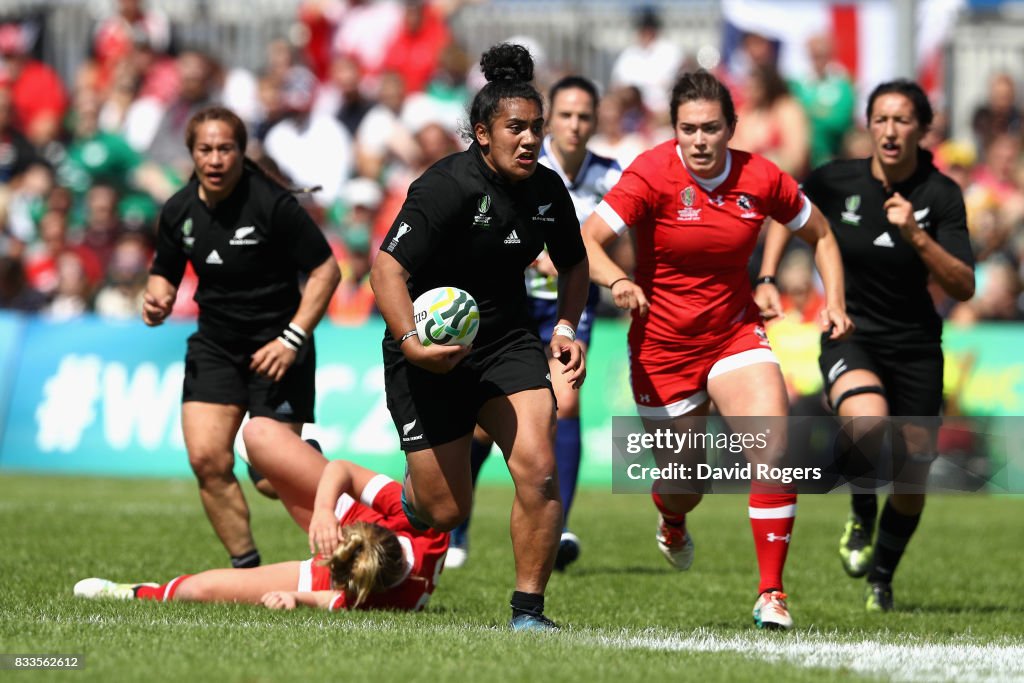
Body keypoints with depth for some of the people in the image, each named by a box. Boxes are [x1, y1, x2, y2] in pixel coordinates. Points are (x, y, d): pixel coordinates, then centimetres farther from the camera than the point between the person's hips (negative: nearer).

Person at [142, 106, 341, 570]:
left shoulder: (273, 204, -17)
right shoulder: (178, 212, 0)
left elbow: (326, 270, -12)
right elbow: (165, 271, 16)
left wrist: (293, 339, -18)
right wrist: (157, 298, -8)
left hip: (275, 347, -5)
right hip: (213, 347, 5)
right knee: (207, 460, -7)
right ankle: (246, 567, 5)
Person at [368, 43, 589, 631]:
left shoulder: (548, 190, -2)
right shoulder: (447, 187, -20)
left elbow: (574, 264, 18)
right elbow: (387, 267, -27)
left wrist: (567, 328, 3)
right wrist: (412, 343, -40)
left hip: (508, 340, 4)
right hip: (433, 352, -4)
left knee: (538, 468, -17)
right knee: (446, 510, -2)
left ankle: (528, 610, -6)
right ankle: (403, 500, 38)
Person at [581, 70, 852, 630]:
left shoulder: (760, 178, -7)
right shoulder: (652, 175, -17)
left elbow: (820, 235, 10)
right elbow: (586, 241, -24)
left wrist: (834, 301, -4)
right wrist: (616, 280, -45)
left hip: (735, 334, 2)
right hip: (661, 347, -2)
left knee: (772, 449, -21)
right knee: (683, 485, 8)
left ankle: (771, 594, -12)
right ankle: (672, 525, 49)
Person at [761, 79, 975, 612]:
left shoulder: (940, 195, -10)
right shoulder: (835, 181, -8)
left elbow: (964, 287, -16)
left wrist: (916, 236, -28)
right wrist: (767, 279, 3)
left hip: (915, 347, 1)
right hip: (850, 334, -1)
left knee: (911, 480, 4)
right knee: (869, 427, -32)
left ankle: (881, 577, 32)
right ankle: (861, 514, -1)